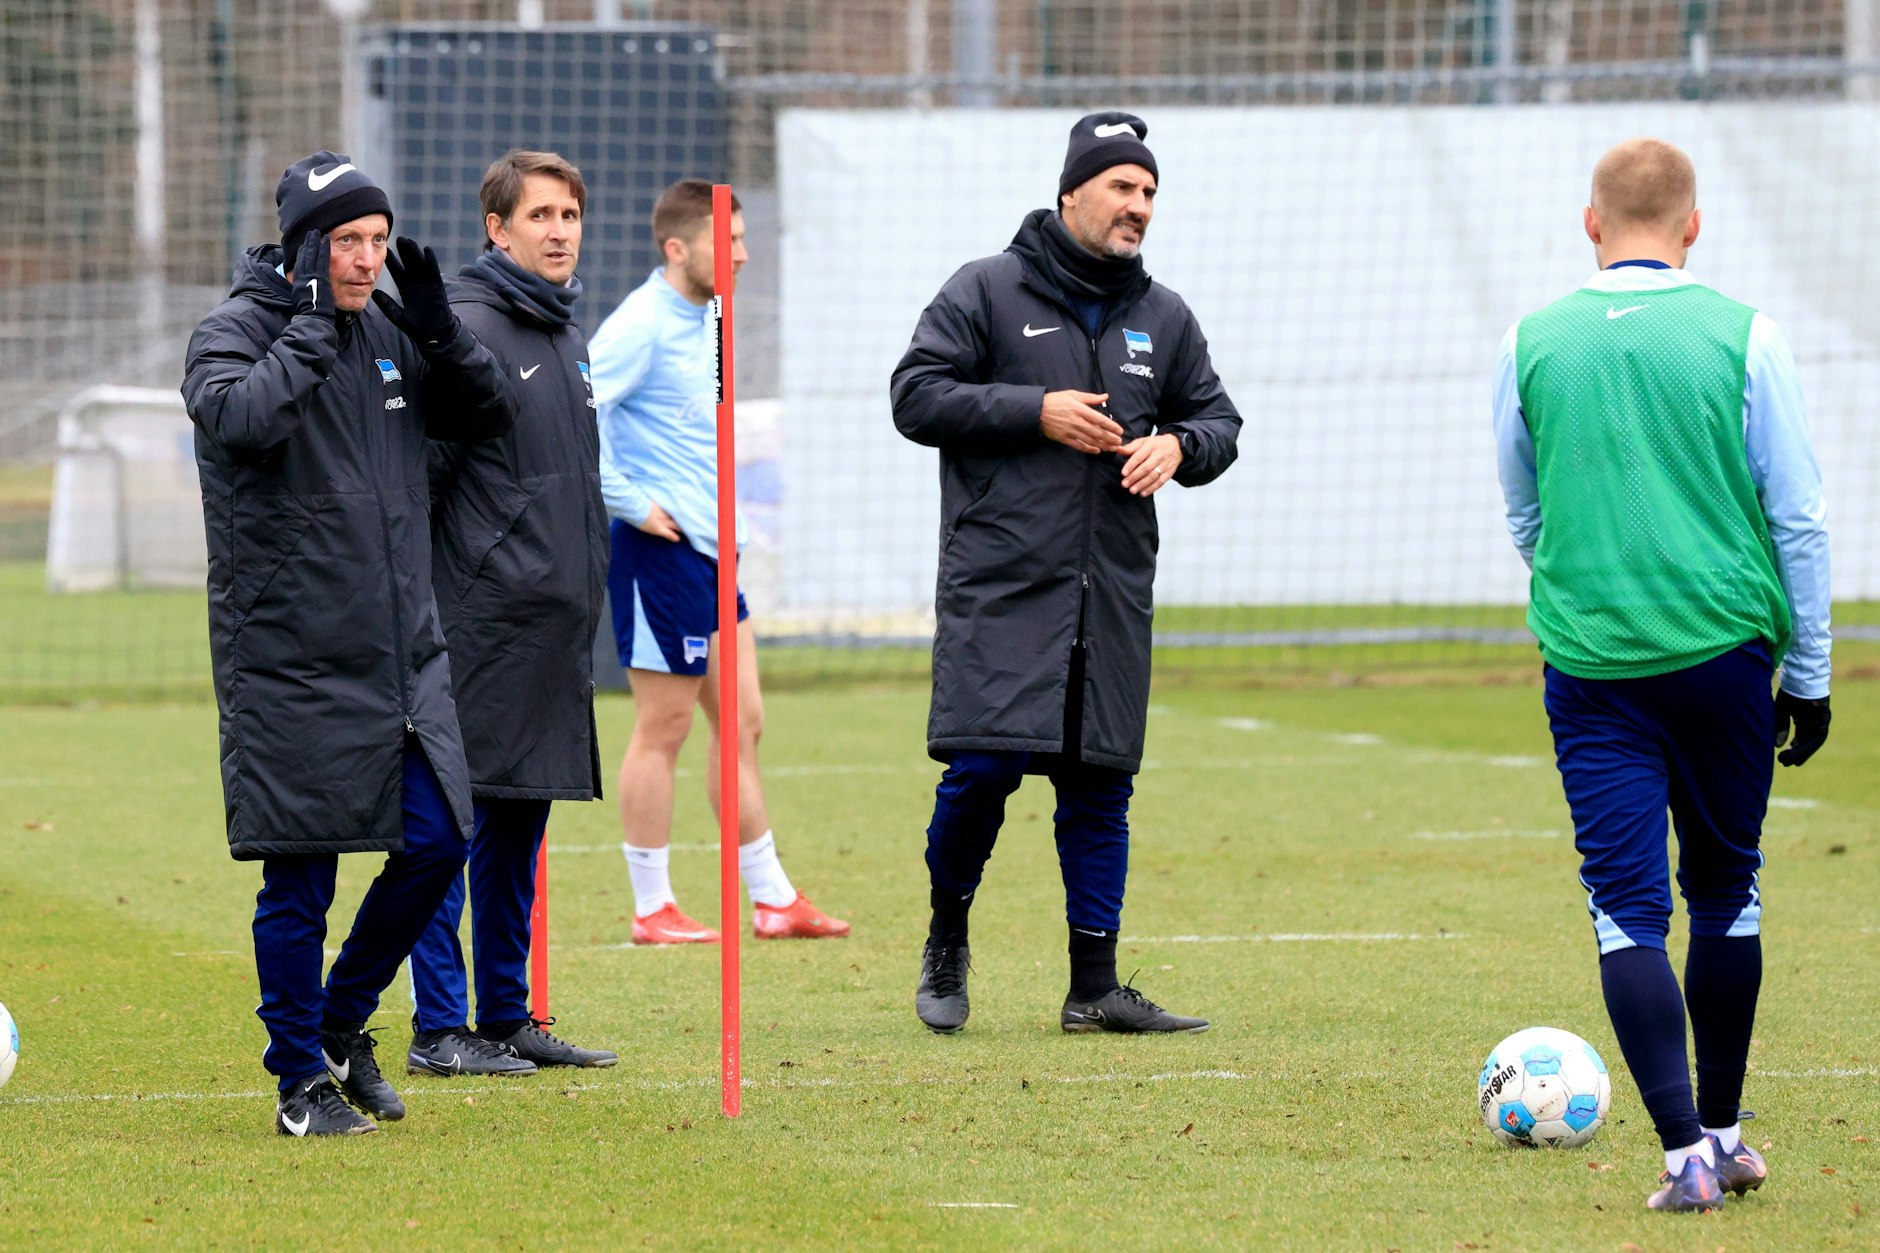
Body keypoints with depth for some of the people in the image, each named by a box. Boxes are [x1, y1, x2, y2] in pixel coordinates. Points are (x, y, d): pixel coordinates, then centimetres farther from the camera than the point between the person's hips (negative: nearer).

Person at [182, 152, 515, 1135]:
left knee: (434, 843, 4)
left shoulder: (383, 333, 10)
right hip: (289, 660, -6)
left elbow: (485, 417, 15)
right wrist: (310, 324, -23)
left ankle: (343, 1024, 24)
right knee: (299, 878, -2)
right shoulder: (235, 332, -8)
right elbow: (240, 417, -28)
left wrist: (438, 330, -1)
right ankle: (302, 1077, 10)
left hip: (403, 650, 6)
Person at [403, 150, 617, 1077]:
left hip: (556, 620, 9)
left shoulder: (566, 333, 16)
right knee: (455, 818, -6)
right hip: (481, 624, -9)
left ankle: (506, 1016, 17)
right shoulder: (467, 330, -11)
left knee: (519, 823, 12)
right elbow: (418, 471, -15)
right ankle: (439, 1028, -4)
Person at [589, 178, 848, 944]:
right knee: (663, 728, -3)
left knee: (741, 722, 11)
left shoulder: (700, 321, 13)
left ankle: (771, 900, 16)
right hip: (660, 549, -9)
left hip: (709, 549, 9)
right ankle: (652, 909, 4)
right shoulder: (642, 326, -15)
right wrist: (627, 501, -20)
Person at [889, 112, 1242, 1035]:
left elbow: (1218, 420, 21)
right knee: (983, 766, -12)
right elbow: (917, 396, -4)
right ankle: (947, 938, 12)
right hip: (999, 585, -5)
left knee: (1100, 785, 4)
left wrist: (1179, 445, -3)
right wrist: (1036, 411, -13)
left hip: (1111, 594, 5)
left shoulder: (1163, 318, 15)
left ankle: (1094, 986, 8)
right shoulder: (986, 292, 1)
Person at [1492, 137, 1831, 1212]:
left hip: (1589, 656, 0)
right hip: (1726, 642, 0)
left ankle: (1686, 1151, -12)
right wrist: (1808, 671, 10)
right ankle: (1721, 1132, 25)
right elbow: (1799, 518, 0)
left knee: (1627, 904, 0)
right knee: (1726, 888, 16)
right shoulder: (1743, 338, -3)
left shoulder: (1534, 344, 2)